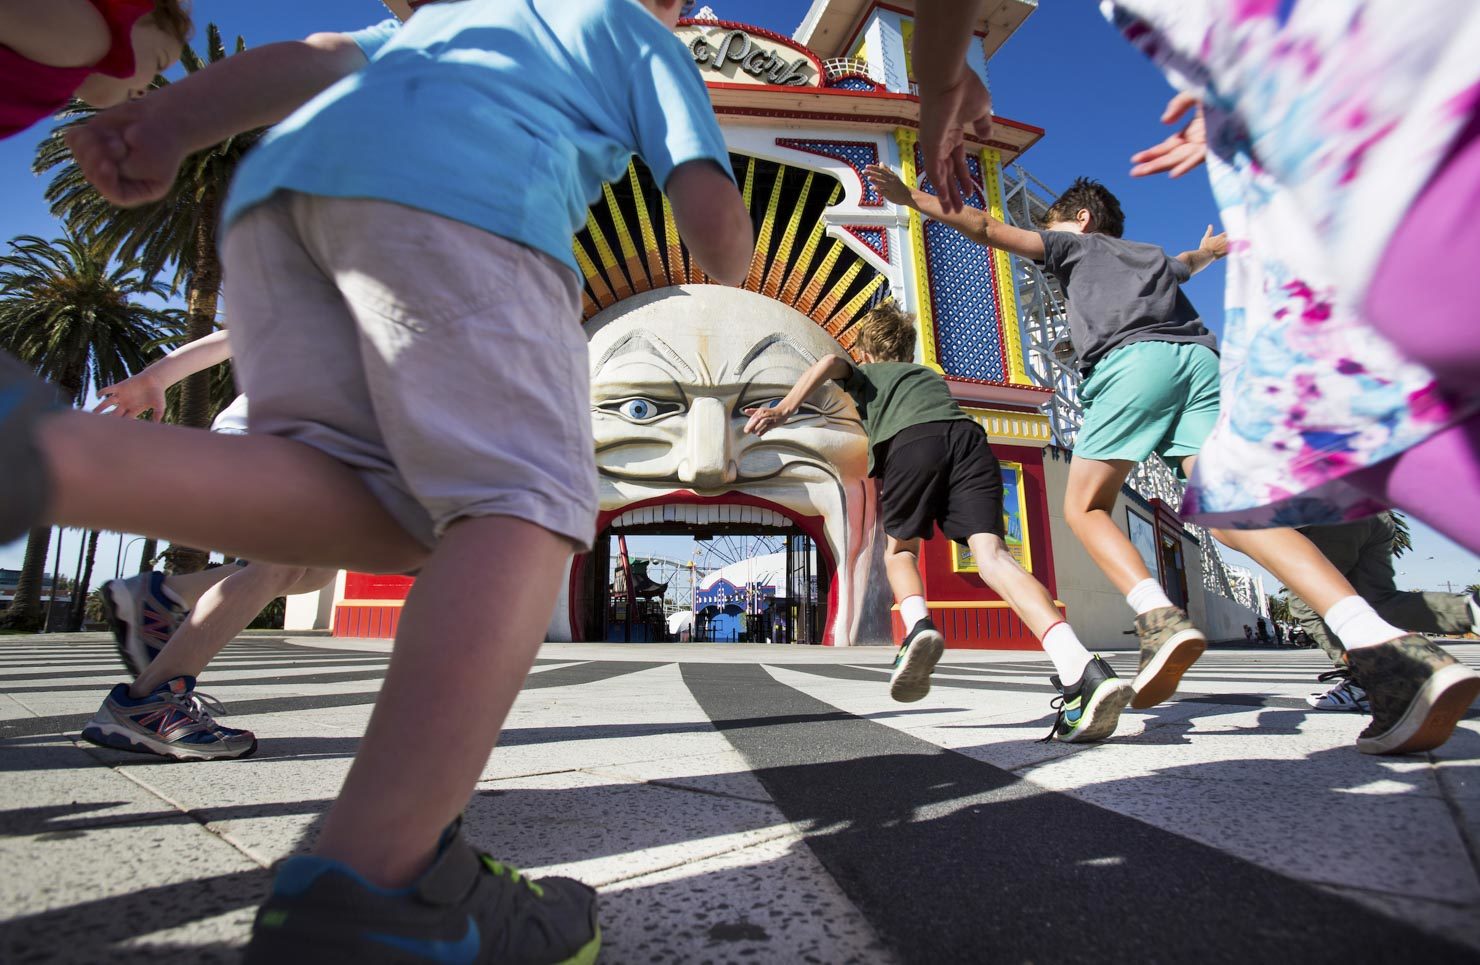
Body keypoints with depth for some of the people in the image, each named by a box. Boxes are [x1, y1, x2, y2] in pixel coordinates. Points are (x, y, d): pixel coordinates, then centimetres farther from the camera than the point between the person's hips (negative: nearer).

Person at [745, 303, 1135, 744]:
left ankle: (918, 624, -14)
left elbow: (829, 362, 11)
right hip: (969, 436, 3)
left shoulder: (864, 373, 33)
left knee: (900, 549, 16)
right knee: (992, 554, -13)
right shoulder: (931, 375, 44)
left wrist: (785, 408, 1)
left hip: (912, 442, -3)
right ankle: (1080, 668, -33)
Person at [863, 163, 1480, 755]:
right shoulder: (1156, 255, 40)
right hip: (1201, 359, 6)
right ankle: (1387, 647, -28)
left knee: (1084, 508, 1)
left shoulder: (1074, 244, 26)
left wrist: (912, 198, 23)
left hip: (1132, 359, -5)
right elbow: (1195, 258, 63)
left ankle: (1160, 618, -24)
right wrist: (1210, 248, 87)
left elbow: (986, 228, 18)